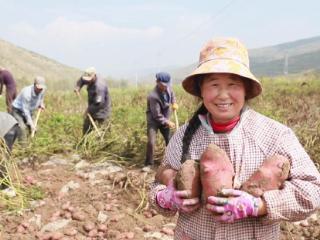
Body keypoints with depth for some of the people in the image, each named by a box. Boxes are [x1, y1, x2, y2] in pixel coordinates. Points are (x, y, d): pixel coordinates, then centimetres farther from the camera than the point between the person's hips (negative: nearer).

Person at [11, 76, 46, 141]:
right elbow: (25, 110, -29)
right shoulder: (26, 93, -35)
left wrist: (41, 104, -8)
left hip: (29, 111, 7)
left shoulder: (42, 90, -16)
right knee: (23, 128, -25)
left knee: (34, 130, 5)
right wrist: (31, 124, -29)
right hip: (17, 110, -7)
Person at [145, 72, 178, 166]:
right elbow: (157, 116, -26)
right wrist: (167, 122, -21)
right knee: (151, 142, -15)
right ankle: (149, 164, 0)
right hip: (154, 120, -7)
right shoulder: (153, 96, -31)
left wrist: (174, 103, 0)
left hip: (165, 119, 7)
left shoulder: (167, 88, -10)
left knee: (169, 140, 14)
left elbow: (172, 94, 17)